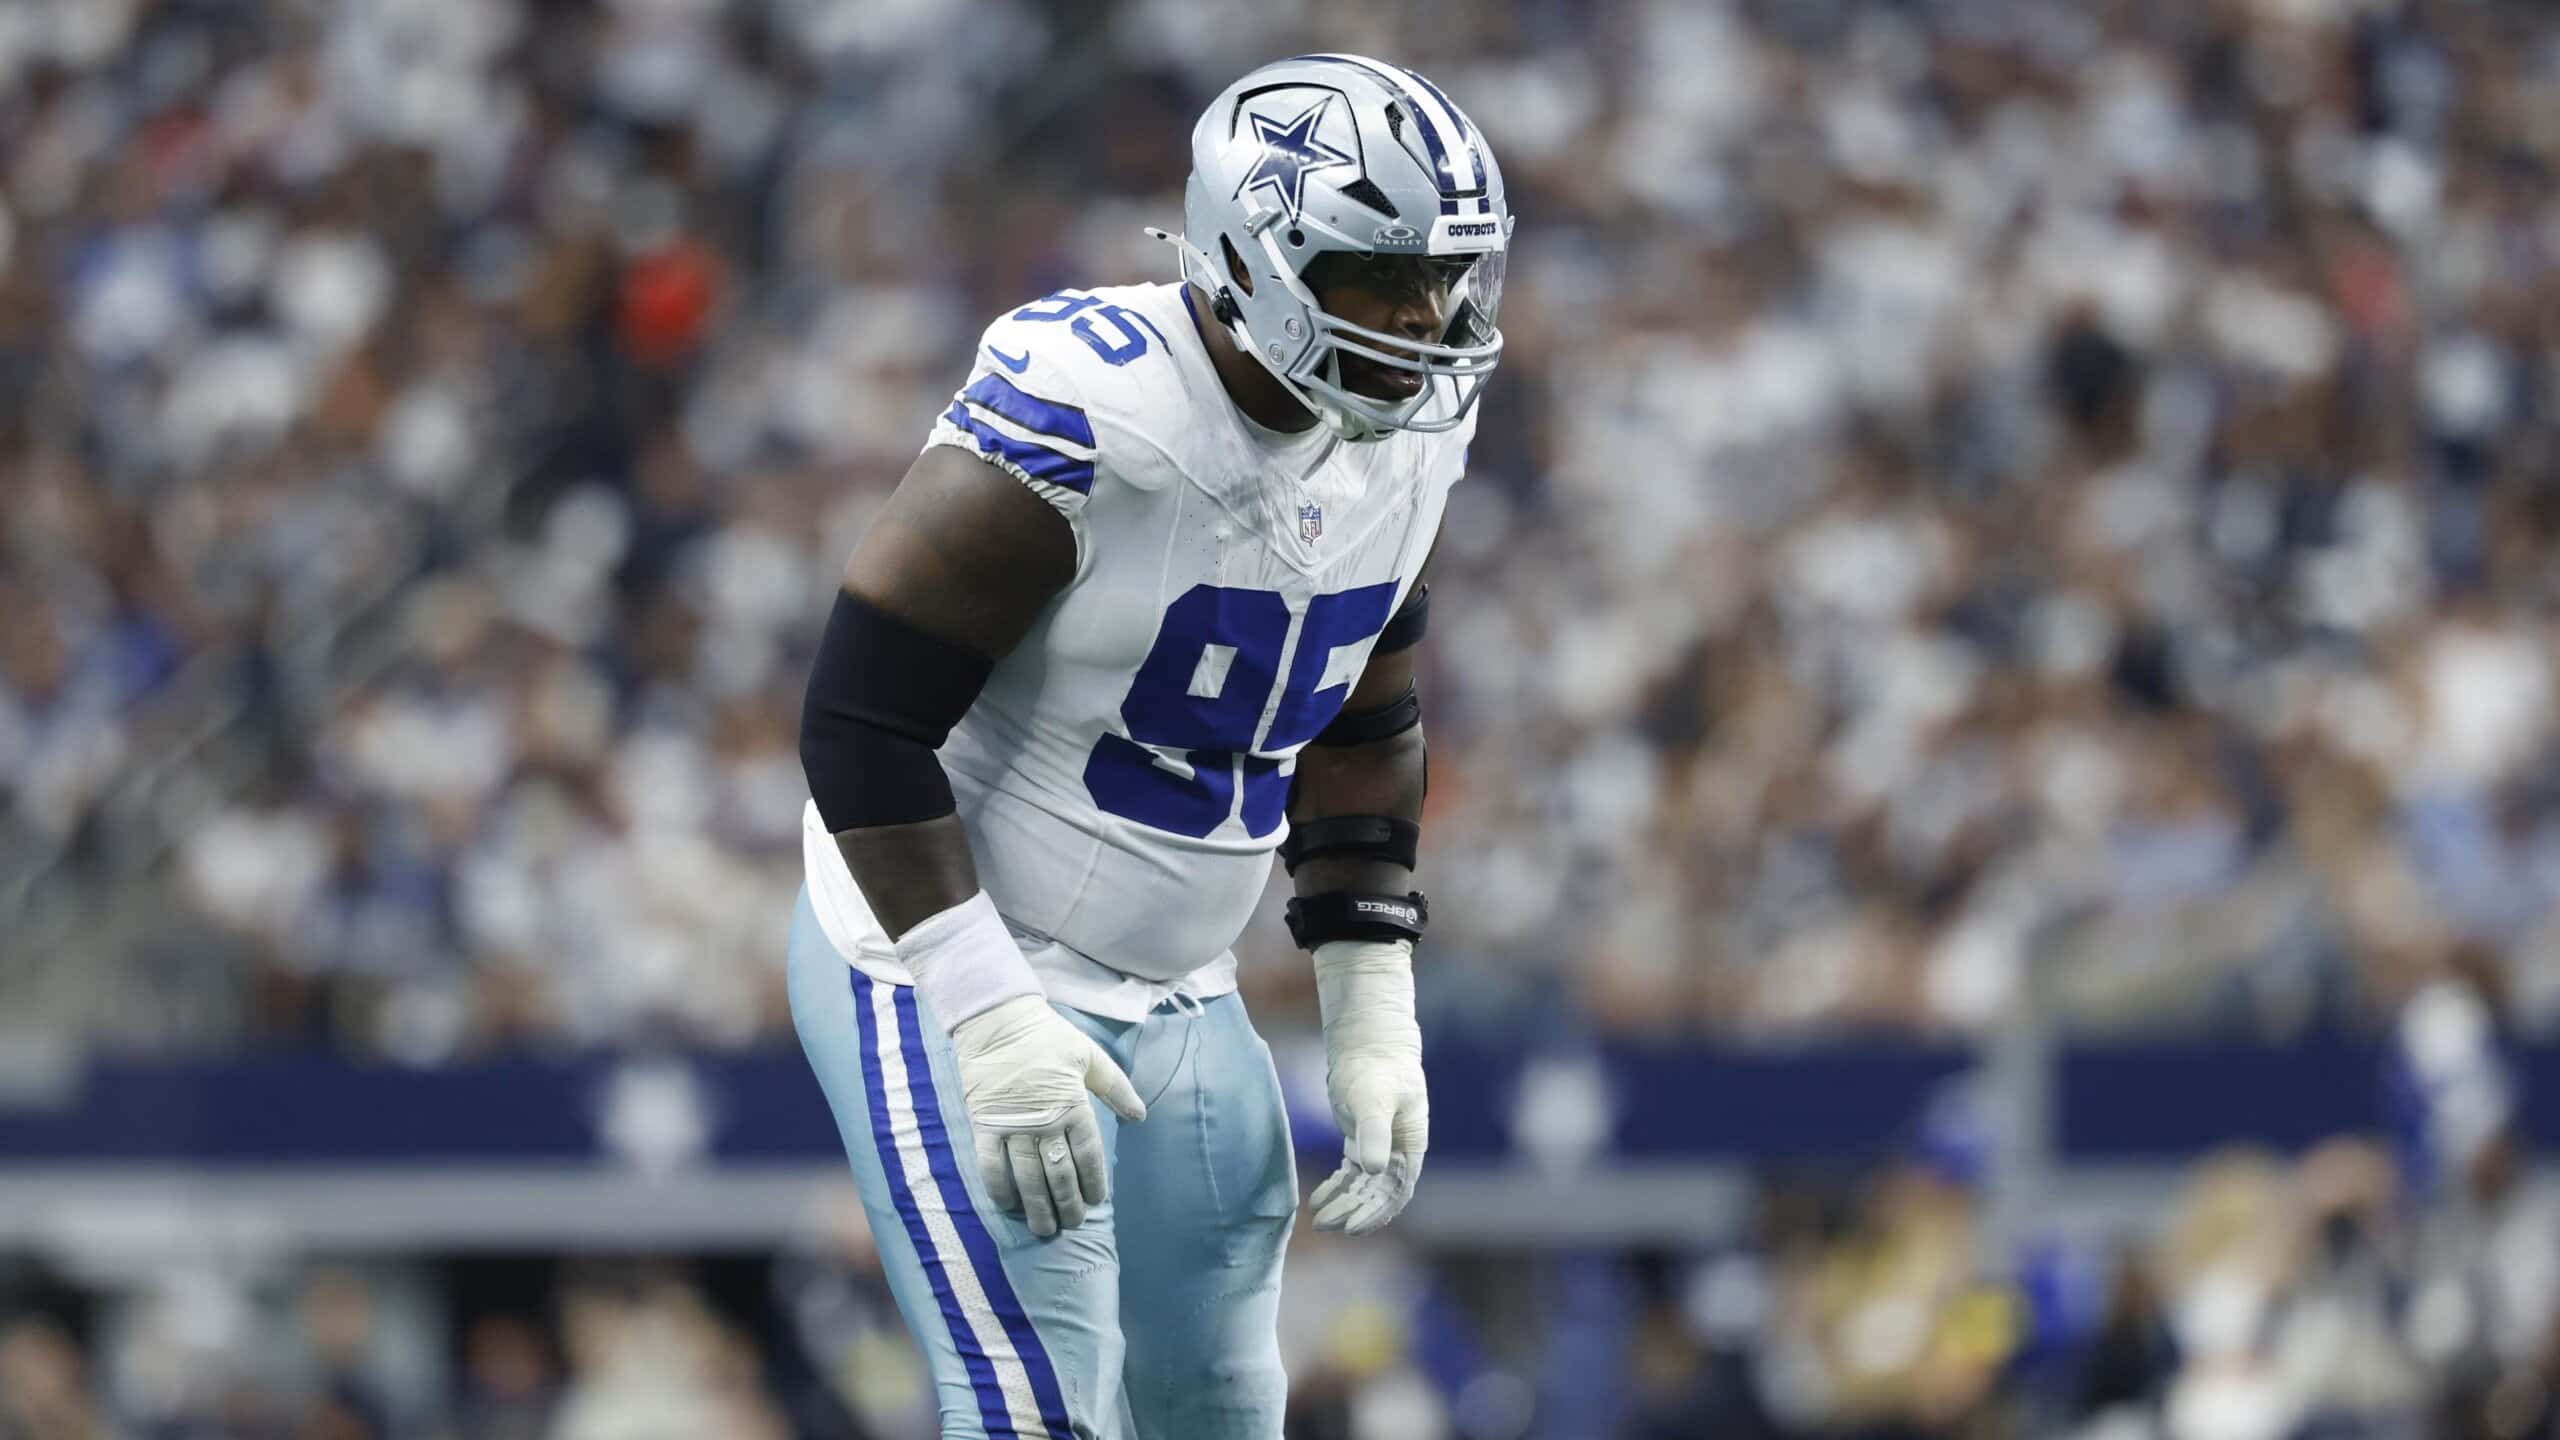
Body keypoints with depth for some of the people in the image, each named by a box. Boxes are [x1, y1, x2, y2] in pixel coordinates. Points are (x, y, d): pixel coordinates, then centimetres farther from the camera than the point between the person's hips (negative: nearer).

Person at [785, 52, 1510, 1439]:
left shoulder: (1402, 436, -1)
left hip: (1175, 1002, 8)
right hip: (955, 976, -8)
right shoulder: (1084, 423, -26)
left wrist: (1373, 1014, 8)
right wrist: (991, 1019, -28)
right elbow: (862, 725, -24)